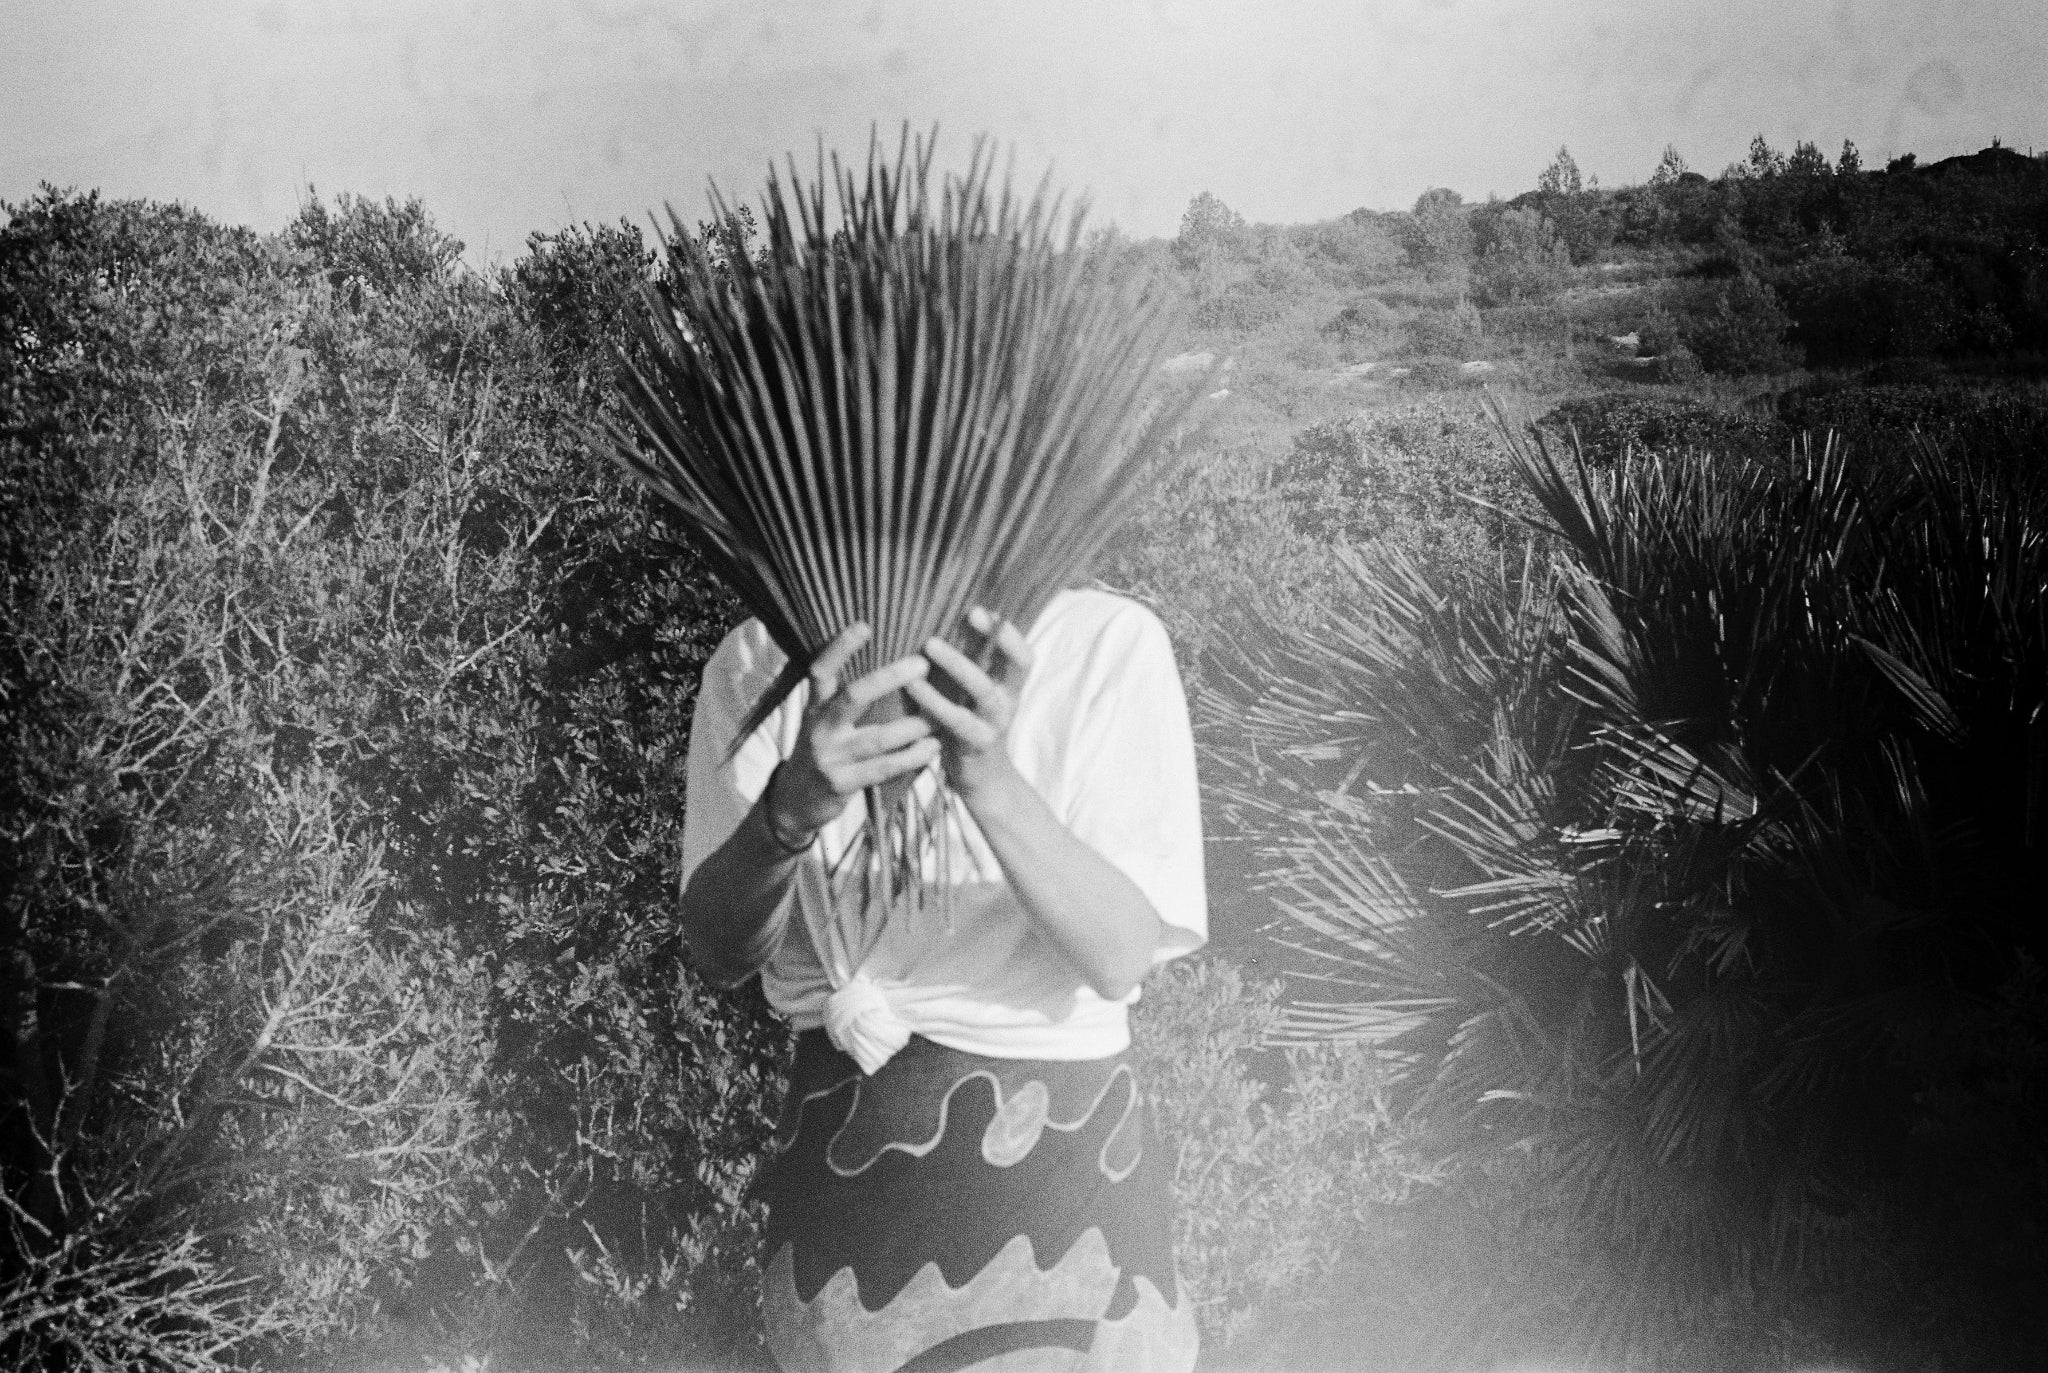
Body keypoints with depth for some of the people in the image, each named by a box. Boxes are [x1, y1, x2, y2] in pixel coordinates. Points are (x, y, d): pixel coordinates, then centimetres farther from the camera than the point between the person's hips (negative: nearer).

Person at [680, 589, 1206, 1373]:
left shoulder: (1104, 643, -13)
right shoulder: (762, 659, -7)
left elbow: (1120, 956, -19)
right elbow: (720, 952, -13)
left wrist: (991, 779, -35)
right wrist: (789, 810, -33)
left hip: (1051, 1139, -2)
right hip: (843, 1151, 2)